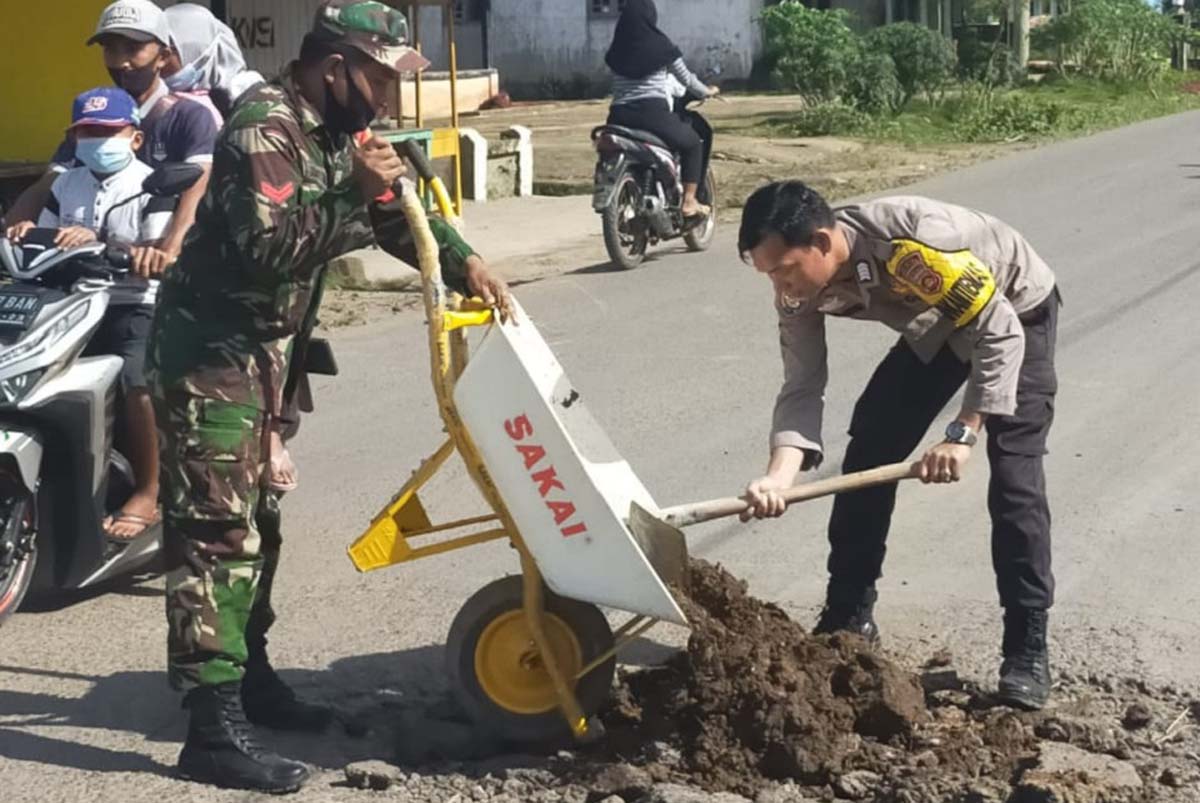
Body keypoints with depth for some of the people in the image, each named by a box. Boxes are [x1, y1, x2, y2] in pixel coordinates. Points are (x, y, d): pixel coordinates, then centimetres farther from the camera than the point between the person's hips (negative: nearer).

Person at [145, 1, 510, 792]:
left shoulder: (336, 130, 9)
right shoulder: (264, 127, -21)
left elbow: (392, 210, 21)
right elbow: (264, 246, -32)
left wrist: (465, 262, 8)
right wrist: (353, 193, -28)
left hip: (264, 350, 10)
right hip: (211, 350, -10)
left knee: (258, 520, 17)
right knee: (217, 531, -12)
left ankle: (249, 677, 30)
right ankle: (214, 729, -12)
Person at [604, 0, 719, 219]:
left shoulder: (617, 51, 11)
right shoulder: (661, 45, 1)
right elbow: (685, 77, 13)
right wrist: (706, 92, 32)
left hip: (620, 116, 4)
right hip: (653, 113, -3)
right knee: (693, 143, 20)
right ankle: (689, 201, 13)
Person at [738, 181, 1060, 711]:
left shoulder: (915, 238, -42)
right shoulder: (799, 290, -21)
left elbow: (999, 332, -34)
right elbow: (803, 389, -20)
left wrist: (963, 433, -36)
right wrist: (779, 476, -37)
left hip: (1016, 313, -6)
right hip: (935, 328, 6)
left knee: (1014, 478, -15)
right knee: (868, 451, -1)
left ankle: (1027, 652, -7)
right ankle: (848, 619, 12)